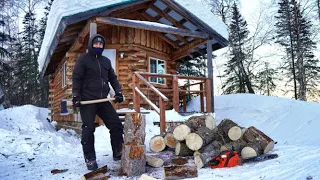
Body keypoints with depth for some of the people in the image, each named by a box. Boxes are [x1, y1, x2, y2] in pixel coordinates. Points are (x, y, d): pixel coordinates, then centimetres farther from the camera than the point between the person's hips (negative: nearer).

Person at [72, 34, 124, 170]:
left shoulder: (106, 61, 15)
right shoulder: (83, 59, -1)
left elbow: (113, 78, 19)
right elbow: (76, 79, -4)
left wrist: (118, 92, 7)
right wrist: (76, 96, -12)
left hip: (103, 100, 5)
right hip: (87, 101, -5)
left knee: (116, 125, 2)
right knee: (88, 129, -1)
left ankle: (118, 153, 15)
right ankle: (90, 159, 11)